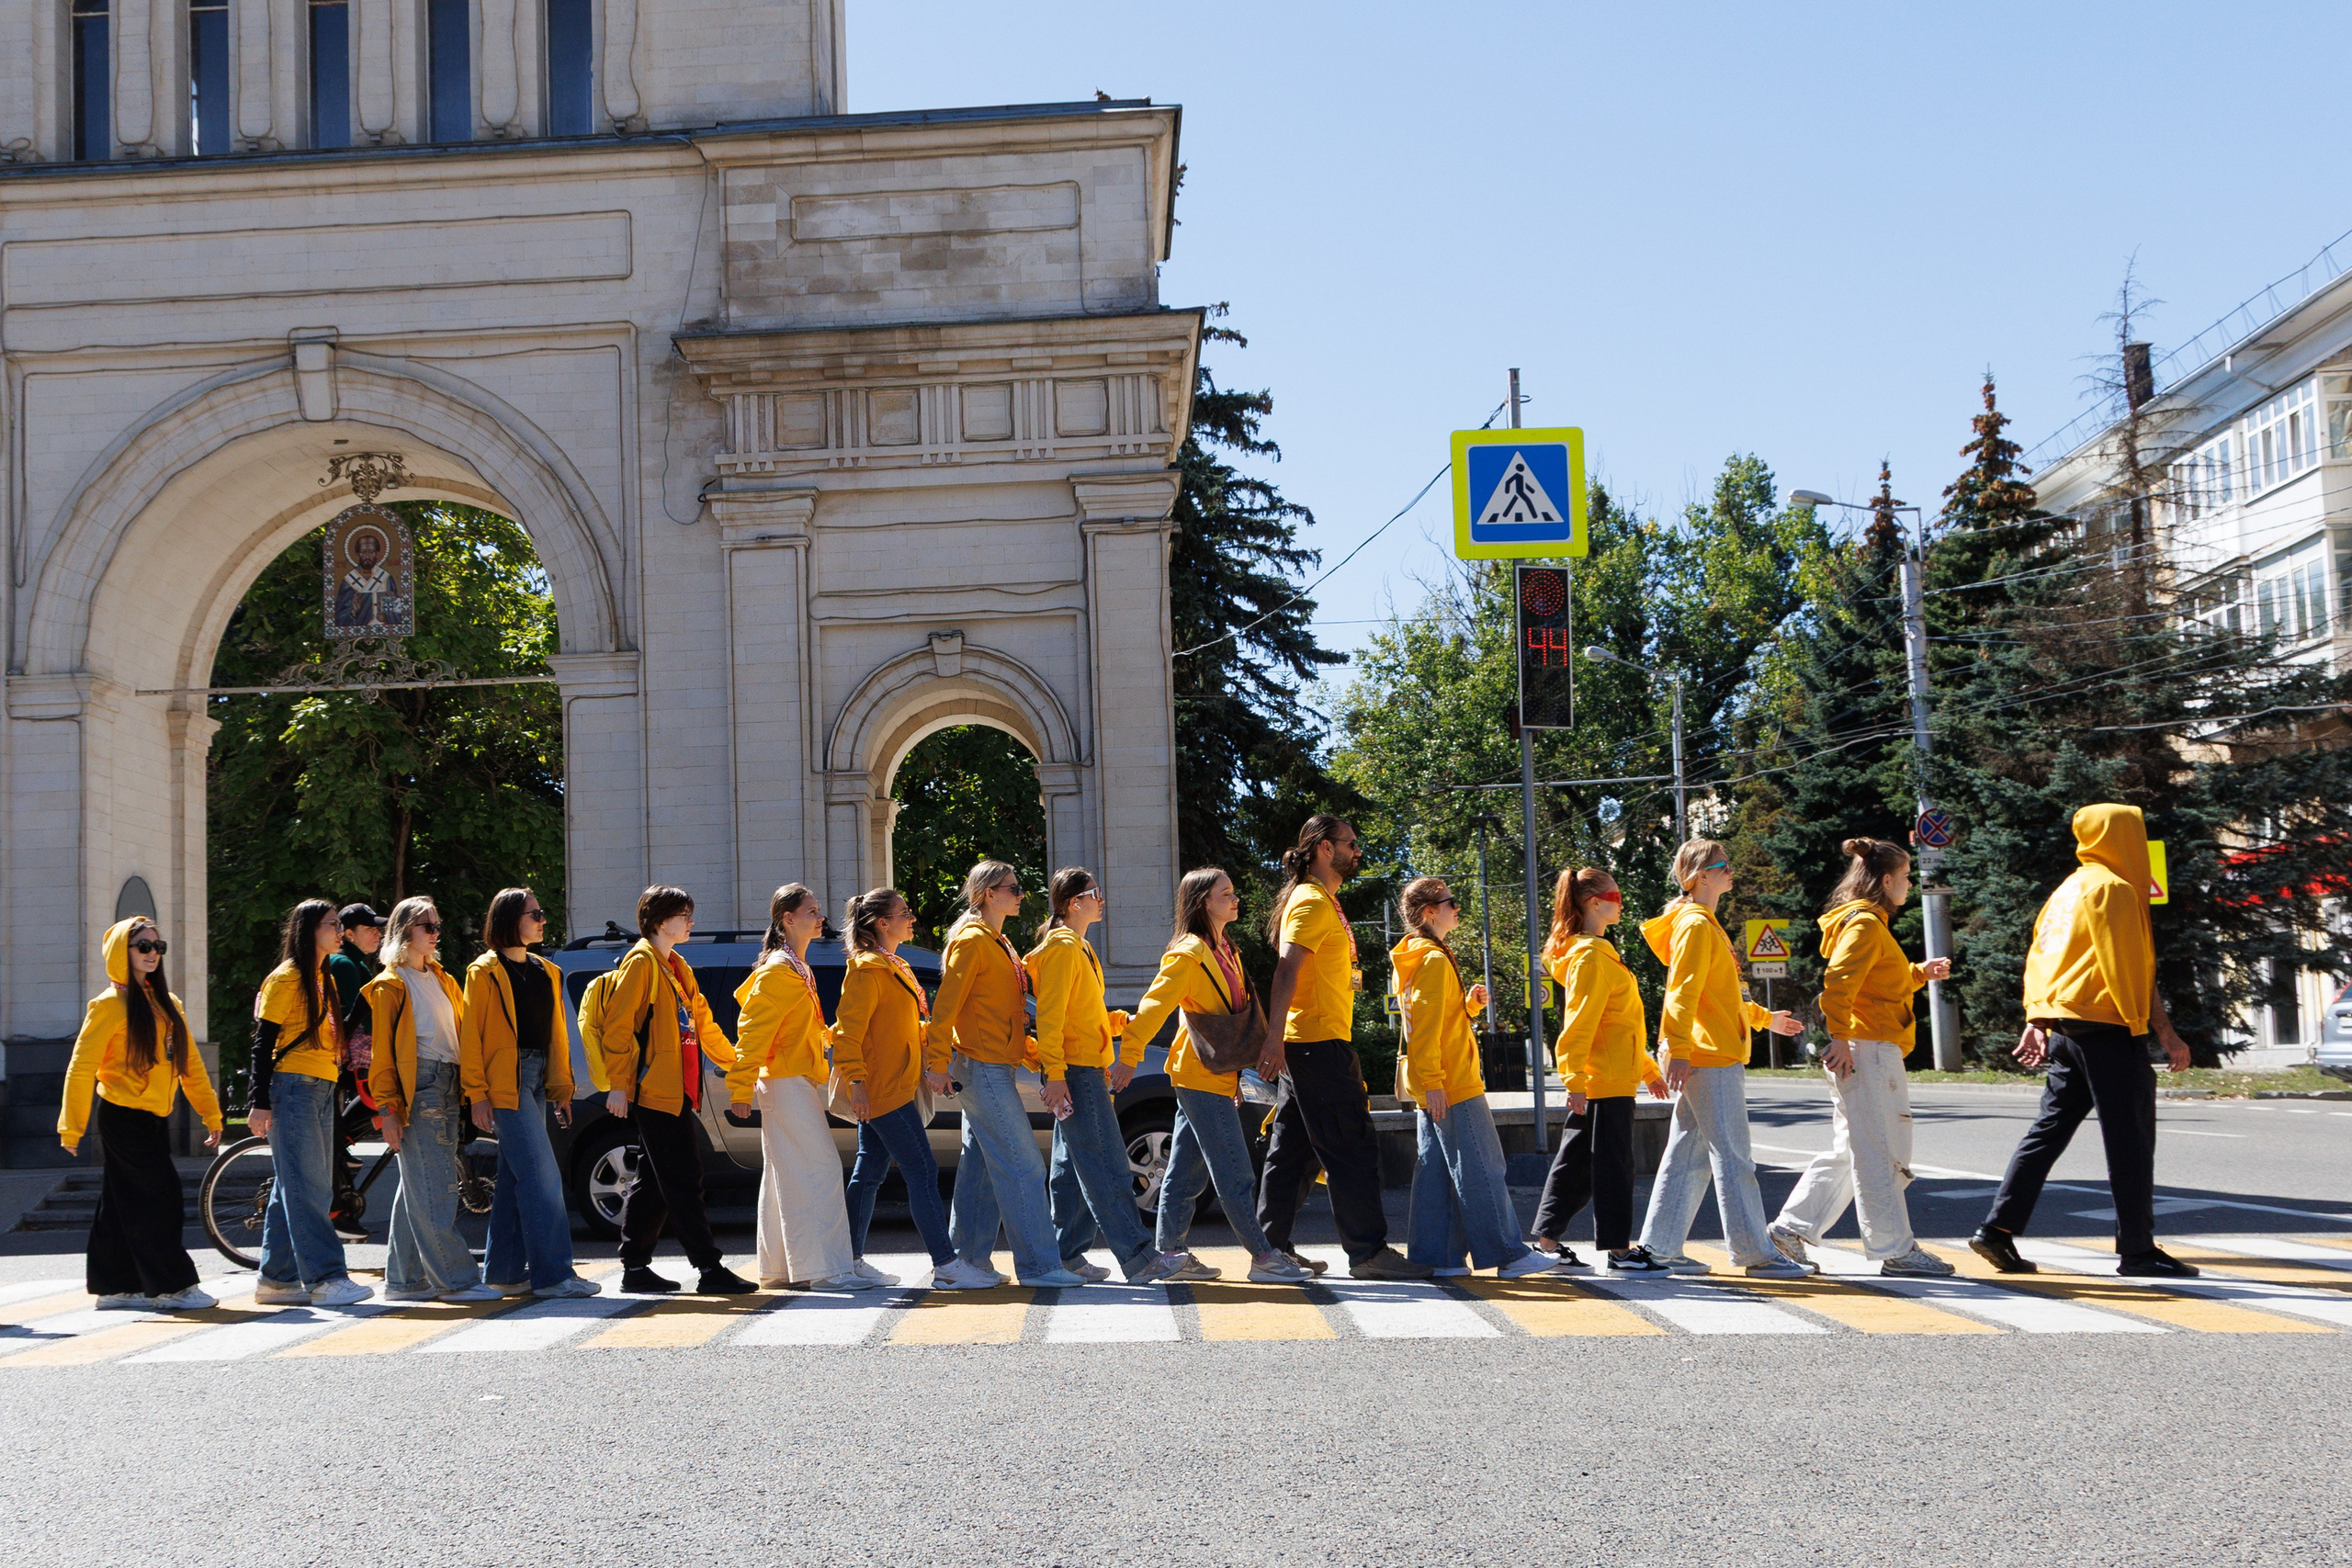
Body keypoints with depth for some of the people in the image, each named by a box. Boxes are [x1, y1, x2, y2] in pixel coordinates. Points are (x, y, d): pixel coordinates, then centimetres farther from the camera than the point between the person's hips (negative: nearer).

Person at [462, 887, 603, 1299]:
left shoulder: (546, 972, 17)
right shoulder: (485, 971, -3)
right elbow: (470, 1036, -6)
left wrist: (561, 1088, 13)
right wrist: (477, 1094, -12)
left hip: (537, 1081, 7)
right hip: (505, 1083, -7)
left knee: (515, 1179, 10)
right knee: (542, 1176, -12)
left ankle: (504, 1272, 15)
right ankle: (553, 1273, -12)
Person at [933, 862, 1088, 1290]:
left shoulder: (999, 943, 19)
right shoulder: (972, 941, -10)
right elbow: (946, 1005, -15)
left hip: (996, 1069, 10)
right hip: (982, 1068, -10)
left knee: (981, 1167, 11)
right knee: (1023, 1167, -10)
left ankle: (971, 1259, 16)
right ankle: (1038, 1264, -9)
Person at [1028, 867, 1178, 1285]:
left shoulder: (1080, 948, 20)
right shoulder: (1062, 948, -11)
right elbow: (1049, 1016, -17)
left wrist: (1122, 1021, 9)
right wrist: (1055, 1073, -22)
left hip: (1088, 1070, 10)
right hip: (1074, 1072, -10)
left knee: (1073, 1167, 11)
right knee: (1108, 1169, -12)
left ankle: (1068, 1254, 15)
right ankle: (1137, 1257, -15)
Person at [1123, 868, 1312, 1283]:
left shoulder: (1226, 952, 17)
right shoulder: (1189, 953, -11)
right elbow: (1157, 1003, -17)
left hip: (1218, 1074, 9)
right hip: (1201, 1077, -9)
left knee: (1187, 1172, 11)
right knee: (1233, 1174, -6)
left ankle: (1169, 1253, 15)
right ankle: (1264, 1256, -4)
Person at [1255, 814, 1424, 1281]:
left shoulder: (1323, 902, 20)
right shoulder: (1311, 902, -11)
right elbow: (1286, 970, -22)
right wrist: (1275, 1040, -30)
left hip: (1308, 1045, 10)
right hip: (1320, 1044, -10)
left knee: (1292, 1151, 10)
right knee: (1353, 1149, -7)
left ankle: (1271, 1248, 14)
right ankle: (1368, 1251, -5)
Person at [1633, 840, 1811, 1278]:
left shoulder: (1706, 925, 21)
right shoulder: (1695, 925, -11)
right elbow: (1682, 992, -20)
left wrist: (1763, 1018, 38)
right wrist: (1679, 1050, -27)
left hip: (1713, 1058, 10)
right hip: (1709, 1059, -10)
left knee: (1688, 1155, 10)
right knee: (1732, 1156, -6)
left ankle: (1659, 1248, 12)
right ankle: (1755, 1252, -3)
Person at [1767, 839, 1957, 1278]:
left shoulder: (1869, 922, 21)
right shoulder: (1864, 923, -12)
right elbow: (1838, 983, -23)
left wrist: (1919, 973, 19)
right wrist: (1841, 1037, -25)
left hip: (1873, 1053, 11)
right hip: (1866, 1051, -11)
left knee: (1849, 1151, 13)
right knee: (1879, 1153, -5)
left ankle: (1791, 1228, 13)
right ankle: (1895, 1249, -1)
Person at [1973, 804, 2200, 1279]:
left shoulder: (2070, 889, 18)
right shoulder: (2112, 888, -9)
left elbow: (2038, 956, 18)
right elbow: (2131, 967, -14)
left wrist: (2036, 1020, 19)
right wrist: (2163, 1030, -13)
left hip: (2063, 1029, 9)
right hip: (2106, 1027, -9)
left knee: (2049, 1130, 10)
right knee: (2131, 1138, -3)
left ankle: (1998, 1229, 6)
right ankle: (2137, 1248, 0)